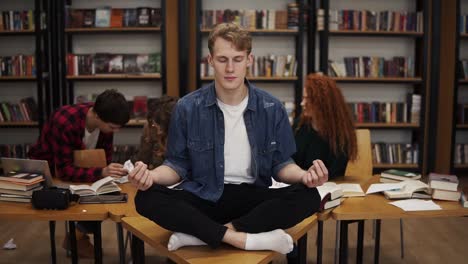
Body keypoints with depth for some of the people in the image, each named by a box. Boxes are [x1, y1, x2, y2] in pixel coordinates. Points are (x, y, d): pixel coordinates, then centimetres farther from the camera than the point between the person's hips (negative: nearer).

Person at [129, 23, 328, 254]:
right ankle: (244, 239, -32)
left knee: (308, 197, -27)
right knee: (146, 199, -28)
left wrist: (304, 175, -18)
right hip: (203, 196, -1)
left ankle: (199, 233, -27)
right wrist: (151, 175, -20)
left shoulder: (272, 109, -1)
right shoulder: (187, 108, -3)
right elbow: (178, 165, 3)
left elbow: (280, 164, 5)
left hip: (253, 196, 1)